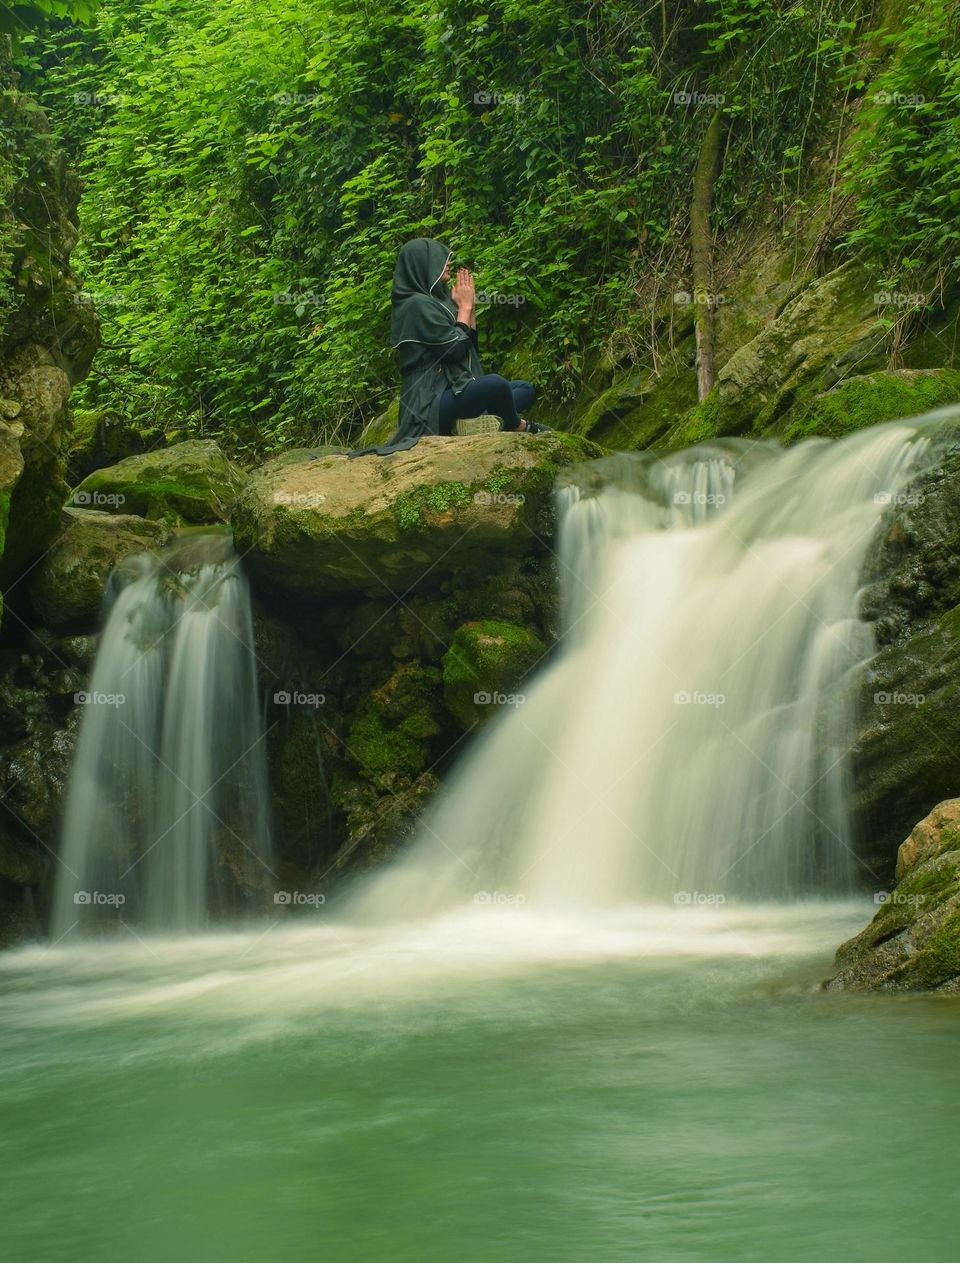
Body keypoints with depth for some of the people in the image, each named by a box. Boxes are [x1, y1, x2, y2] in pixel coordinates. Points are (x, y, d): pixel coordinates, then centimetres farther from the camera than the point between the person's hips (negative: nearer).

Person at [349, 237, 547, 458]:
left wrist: (470, 307, 13)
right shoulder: (417, 305, -11)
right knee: (495, 384, -35)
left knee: (526, 390, 17)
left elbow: (470, 346, 21)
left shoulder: (435, 301, 19)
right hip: (432, 402, -11)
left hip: (450, 389, 11)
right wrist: (464, 308, -3)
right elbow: (455, 349, -16)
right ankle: (520, 428, -4)